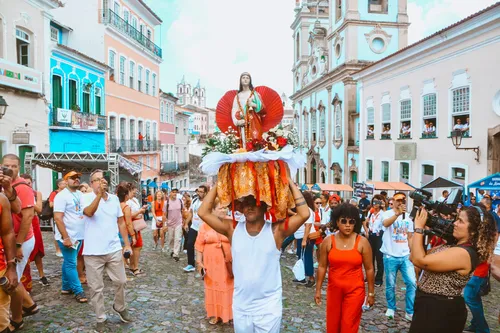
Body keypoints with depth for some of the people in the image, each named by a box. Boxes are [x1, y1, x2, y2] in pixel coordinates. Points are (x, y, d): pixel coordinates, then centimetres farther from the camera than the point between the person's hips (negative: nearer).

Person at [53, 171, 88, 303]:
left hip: (79, 235, 7)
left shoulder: (81, 194, 9)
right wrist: (66, 237, -21)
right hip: (68, 236, -7)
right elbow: (58, 218, -18)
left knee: (69, 262, 18)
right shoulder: (62, 196, -13)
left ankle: (66, 287, 29)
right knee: (71, 264, 0)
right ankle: (78, 291, 6)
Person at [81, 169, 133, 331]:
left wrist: (127, 244, 10)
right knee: (96, 288, 7)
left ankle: (120, 307, 38)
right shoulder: (86, 197, -6)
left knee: (121, 281, 13)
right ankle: (100, 318, 24)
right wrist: (99, 194, -37)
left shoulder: (114, 198, 7)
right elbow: (89, 212, -27)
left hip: (114, 249, 4)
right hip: (93, 252, -4)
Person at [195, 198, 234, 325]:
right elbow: (199, 245, 0)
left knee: (228, 288, 8)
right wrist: (199, 262, -3)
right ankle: (215, 314, 27)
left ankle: (230, 313, 24)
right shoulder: (205, 225, -2)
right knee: (213, 288, 11)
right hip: (211, 264, 1)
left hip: (229, 264, -1)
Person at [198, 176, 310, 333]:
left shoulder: (276, 230, -11)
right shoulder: (233, 229, -4)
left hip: (268, 308, -2)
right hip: (240, 307, 3)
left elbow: (304, 214, -23)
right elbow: (203, 212, -10)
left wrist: (290, 183, -19)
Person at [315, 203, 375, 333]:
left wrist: (371, 292, 3)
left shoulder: (362, 242, -9)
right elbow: (322, 266, 1)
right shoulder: (328, 241, -6)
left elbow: (369, 269, -2)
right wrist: (318, 289, 3)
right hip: (334, 289, 2)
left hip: (355, 290, -2)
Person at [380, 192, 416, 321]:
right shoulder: (388, 214, -8)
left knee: (412, 283, -2)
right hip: (390, 256, -4)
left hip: (405, 256, 4)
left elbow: (410, 237, 14)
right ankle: (391, 308, 27)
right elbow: (385, 223, -34)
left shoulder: (408, 217, 8)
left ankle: (410, 312, 10)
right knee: (390, 285, 7)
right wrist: (397, 214, -49)